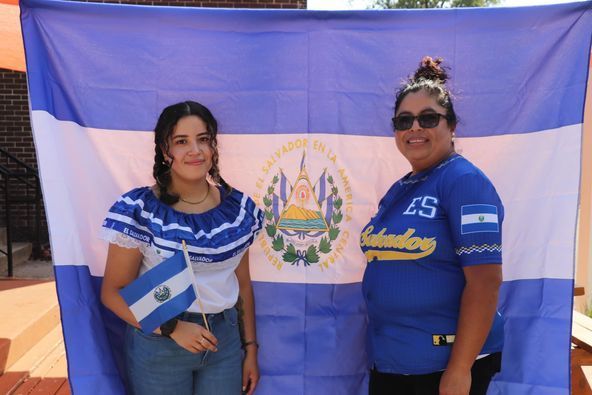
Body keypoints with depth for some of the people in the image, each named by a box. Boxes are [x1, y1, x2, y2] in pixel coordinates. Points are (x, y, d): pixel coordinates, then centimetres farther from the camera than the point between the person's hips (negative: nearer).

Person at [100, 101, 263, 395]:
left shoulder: (238, 207, -3)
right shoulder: (139, 210, -14)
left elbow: (242, 283, 6)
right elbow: (113, 292, -9)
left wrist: (250, 347, 9)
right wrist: (171, 328, -18)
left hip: (224, 339, 3)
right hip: (158, 345, -3)